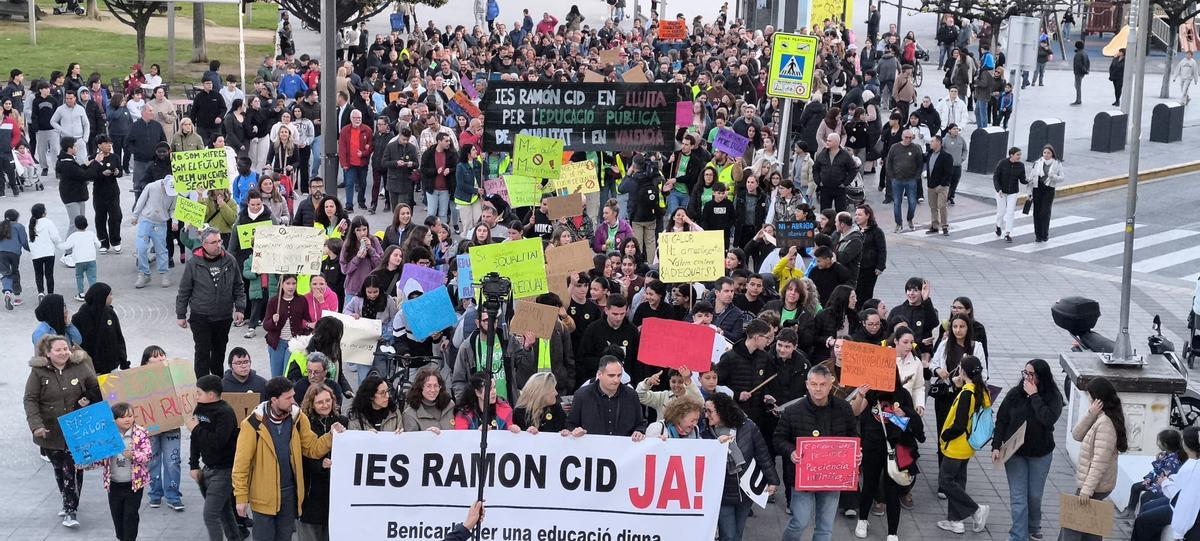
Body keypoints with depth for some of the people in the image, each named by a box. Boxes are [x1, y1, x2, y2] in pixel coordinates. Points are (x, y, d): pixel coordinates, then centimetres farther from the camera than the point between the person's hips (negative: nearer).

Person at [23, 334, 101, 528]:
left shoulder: (80, 367, -2)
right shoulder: (38, 372, -6)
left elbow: (97, 388, 10)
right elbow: (30, 400, -10)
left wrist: (88, 400, -10)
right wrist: (36, 425, -22)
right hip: (51, 432, 1)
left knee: (72, 470, -6)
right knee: (59, 469, 15)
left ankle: (70, 511, 1)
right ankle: (68, 503, 33)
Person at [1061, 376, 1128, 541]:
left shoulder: (1105, 422, -23)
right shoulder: (1100, 418, 7)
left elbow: (1100, 461, -26)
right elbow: (1077, 435, 3)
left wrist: (1087, 489, -25)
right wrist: (1090, 415, -11)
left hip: (1095, 485, -10)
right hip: (1096, 484, 10)